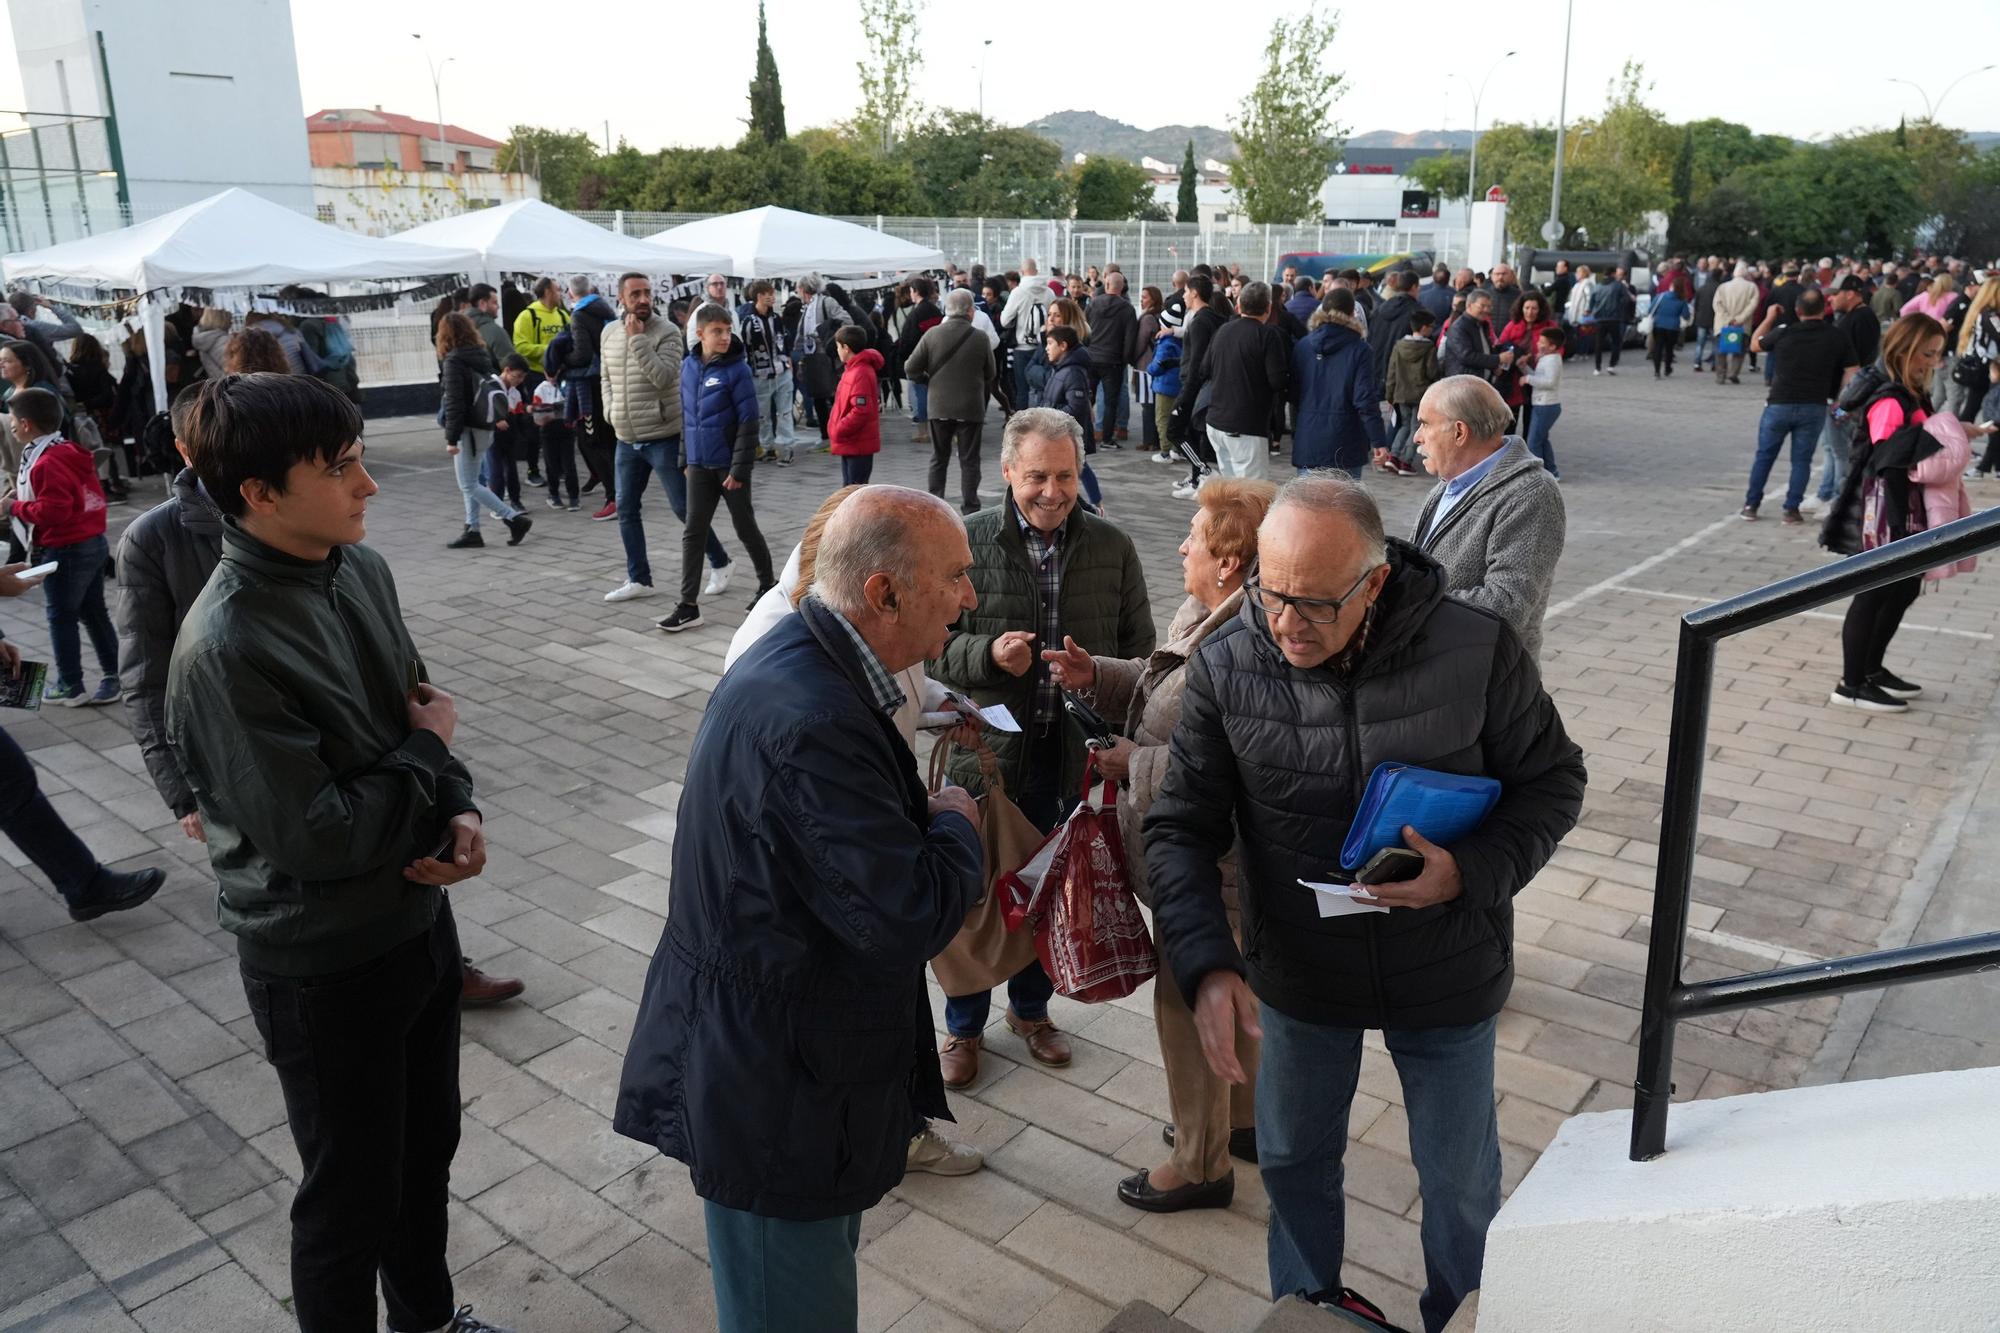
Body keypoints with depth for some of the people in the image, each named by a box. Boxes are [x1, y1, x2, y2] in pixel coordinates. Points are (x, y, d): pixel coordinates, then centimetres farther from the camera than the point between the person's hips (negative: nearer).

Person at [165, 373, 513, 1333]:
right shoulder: (226, 649, -27)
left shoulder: (361, 569, -4)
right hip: (325, 965, -7)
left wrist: (459, 813, -9)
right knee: (353, 1192, 13)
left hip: (417, 913, 8)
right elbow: (316, 836, -27)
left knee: (428, 1143, 26)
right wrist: (428, 748, -14)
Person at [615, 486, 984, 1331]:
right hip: (775, 1090, -10)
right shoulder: (811, 722, -32)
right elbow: (915, 914, -30)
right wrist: (956, 825, -12)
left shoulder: (802, 661, 2)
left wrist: (928, 818, -4)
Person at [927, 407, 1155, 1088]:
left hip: (1075, 754, 2)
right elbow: (936, 646, -3)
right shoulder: (968, 542, -6)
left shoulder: (1112, 547, 1)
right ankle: (963, 1025, 34)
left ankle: (1031, 1008, 44)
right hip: (989, 751, -2)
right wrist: (989, 654, -22)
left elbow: (1140, 650, 6)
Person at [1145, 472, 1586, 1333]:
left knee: (1459, 1177, 19)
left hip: (1446, 976, -1)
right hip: (1297, 975, 1)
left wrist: (1472, 871, -25)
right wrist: (1206, 965, -27)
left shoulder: (1476, 650, -20)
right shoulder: (1225, 670, -17)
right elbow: (1179, 829, -13)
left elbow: (1552, 782, -7)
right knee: (1293, 1162, 21)